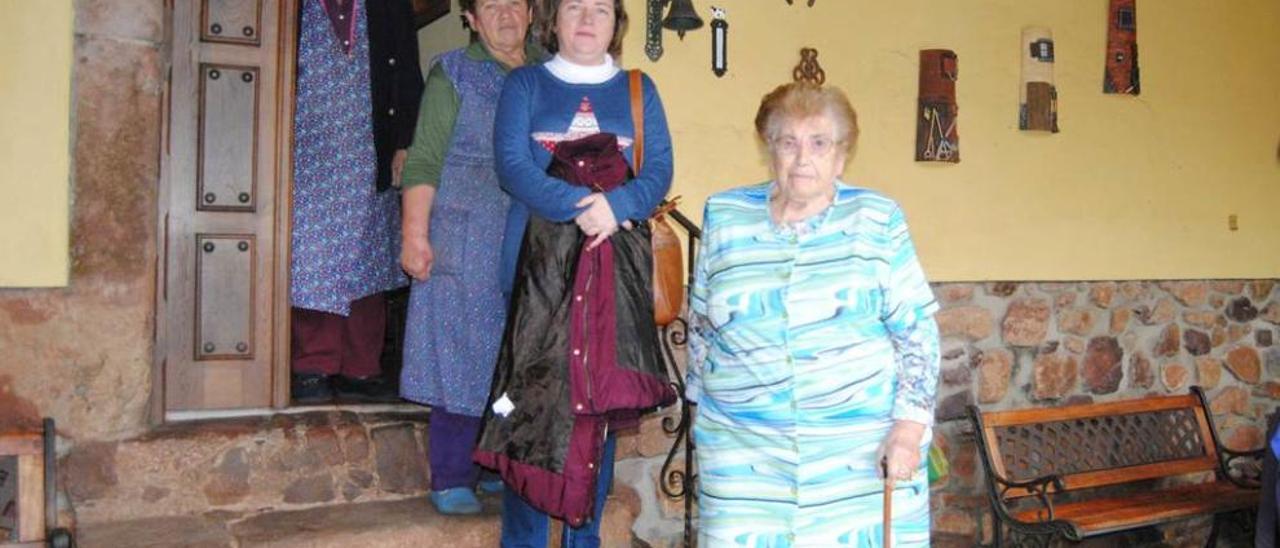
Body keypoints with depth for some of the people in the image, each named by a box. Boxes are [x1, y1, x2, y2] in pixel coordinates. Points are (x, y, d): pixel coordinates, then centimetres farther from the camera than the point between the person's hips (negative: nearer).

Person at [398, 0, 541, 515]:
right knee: (461, 355, -2)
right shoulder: (453, 73, 3)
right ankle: (451, 480, 8)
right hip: (466, 242, -4)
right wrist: (415, 234, -12)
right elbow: (423, 162, -3)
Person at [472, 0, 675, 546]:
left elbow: (659, 170, 2)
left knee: (604, 399, 5)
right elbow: (511, 165, -5)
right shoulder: (524, 84, 8)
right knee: (533, 394, -4)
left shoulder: (638, 90, 13)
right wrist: (579, 206, -18)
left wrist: (615, 206, -18)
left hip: (618, 265, 2)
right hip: (540, 259, -2)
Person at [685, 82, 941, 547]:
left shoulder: (877, 220, 0)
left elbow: (916, 329, -1)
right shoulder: (725, 217, 5)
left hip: (864, 446, -1)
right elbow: (701, 326, 13)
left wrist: (909, 426, -8)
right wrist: (705, 409, 14)